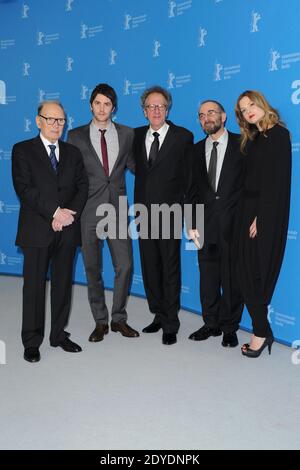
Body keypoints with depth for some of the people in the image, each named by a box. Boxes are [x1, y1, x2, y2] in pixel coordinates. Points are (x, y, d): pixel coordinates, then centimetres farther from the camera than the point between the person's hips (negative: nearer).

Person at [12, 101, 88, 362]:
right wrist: (55, 212, -15)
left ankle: (59, 334, 22)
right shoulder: (23, 150, 3)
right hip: (37, 230, -3)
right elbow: (24, 188, -9)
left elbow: (83, 186, 7)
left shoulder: (73, 152, 15)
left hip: (67, 229, 4)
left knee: (63, 284, 9)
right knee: (34, 285, 2)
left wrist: (71, 212, -10)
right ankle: (32, 342, 13)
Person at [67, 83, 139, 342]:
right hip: (89, 211, -1)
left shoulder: (127, 134, 8)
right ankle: (100, 321, 22)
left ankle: (119, 318, 20)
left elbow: (134, 166, 15)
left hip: (118, 209, 1)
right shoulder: (76, 135, 5)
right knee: (93, 269, 7)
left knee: (125, 266, 0)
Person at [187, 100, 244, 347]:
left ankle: (230, 327, 16)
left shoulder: (241, 144, 3)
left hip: (234, 222, -3)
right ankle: (211, 323, 22)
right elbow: (192, 189, 11)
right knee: (208, 276, 8)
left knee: (233, 276, 2)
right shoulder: (197, 150, 13)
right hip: (206, 222, 3)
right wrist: (192, 223, 5)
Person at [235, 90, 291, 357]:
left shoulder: (278, 135, -6)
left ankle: (261, 332, 7)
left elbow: (277, 181, -14)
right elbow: (251, 178, 11)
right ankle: (262, 331, 16)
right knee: (248, 272, 6)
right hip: (248, 210, 7)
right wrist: (248, 214, 1)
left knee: (256, 272, -5)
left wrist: (261, 217, -18)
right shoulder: (252, 139, 17)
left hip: (267, 213, -7)